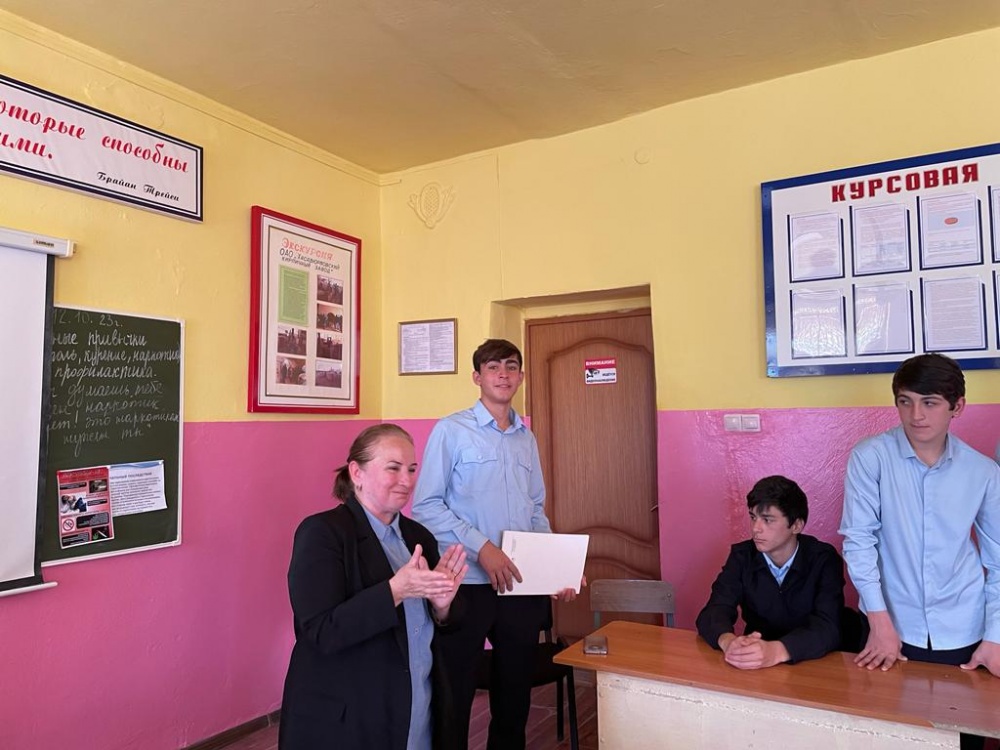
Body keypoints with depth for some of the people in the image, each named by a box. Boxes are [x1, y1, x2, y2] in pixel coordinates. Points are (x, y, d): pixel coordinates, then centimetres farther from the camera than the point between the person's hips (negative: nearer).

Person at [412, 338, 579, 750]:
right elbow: (426, 505, -12)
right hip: (467, 584, -5)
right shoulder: (451, 431, -6)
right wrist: (482, 547, -19)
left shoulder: (527, 439, 11)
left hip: (523, 585, 5)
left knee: (515, 692, 18)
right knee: (454, 696, 9)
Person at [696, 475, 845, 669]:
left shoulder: (824, 560, -10)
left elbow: (828, 628, -21)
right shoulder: (742, 556, -3)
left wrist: (776, 651, -38)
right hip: (755, 670, 1)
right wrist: (728, 641, -34)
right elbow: (714, 610, -12)